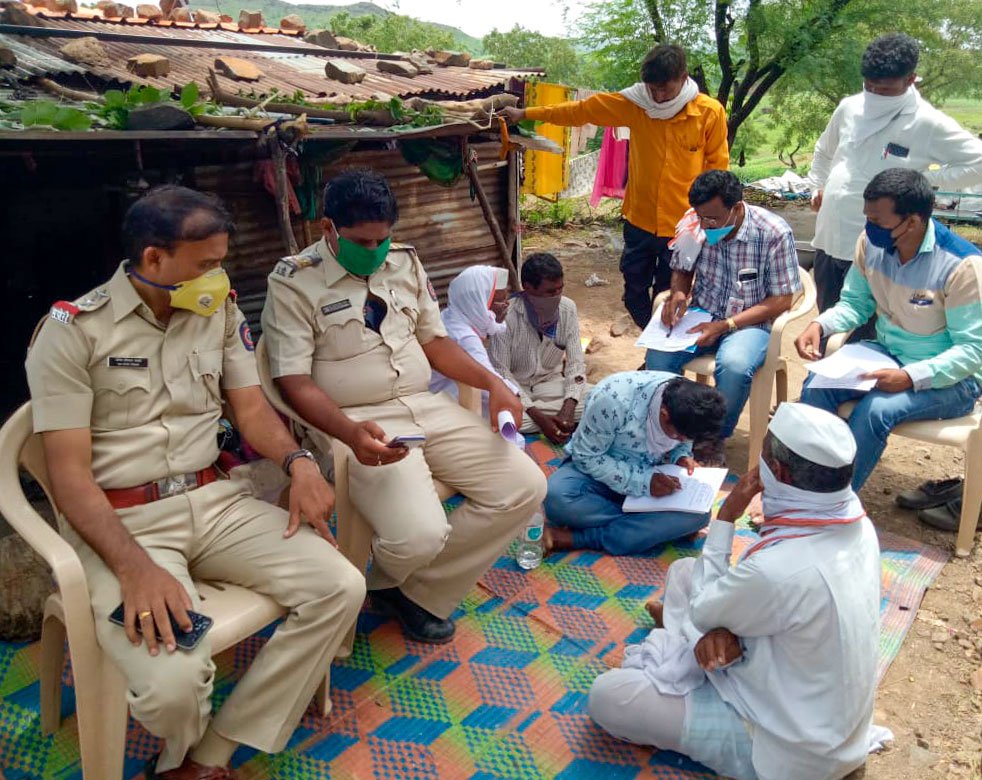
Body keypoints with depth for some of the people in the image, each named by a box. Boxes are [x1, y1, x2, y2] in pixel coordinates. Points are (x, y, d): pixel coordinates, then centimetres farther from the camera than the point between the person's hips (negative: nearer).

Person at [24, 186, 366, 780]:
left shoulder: (220, 311, 8)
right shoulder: (74, 330, -7)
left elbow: (251, 407, 9)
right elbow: (70, 473, -10)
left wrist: (299, 461, -13)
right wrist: (134, 567, -25)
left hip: (216, 501, 5)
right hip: (122, 521, -5)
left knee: (340, 588, -15)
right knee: (173, 682, -28)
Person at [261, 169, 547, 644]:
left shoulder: (405, 262, 11)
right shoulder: (294, 281, -6)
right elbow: (294, 382, -12)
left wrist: (492, 383, 0)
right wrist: (351, 433, -30)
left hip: (428, 408, 7)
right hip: (359, 425, -6)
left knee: (525, 487, -7)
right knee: (420, 537, -29)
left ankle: (420, 593, 6)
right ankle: (389, 583, 14)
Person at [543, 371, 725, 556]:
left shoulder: (687, 403, -16)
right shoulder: (613, 397, -32)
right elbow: (586, 457, -22)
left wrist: (681, 457, -16)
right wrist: (643, 481, -31)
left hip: (653, 475, 4)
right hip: (596, 467, -4)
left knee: (698, 512, -25)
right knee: (556, 498, -36)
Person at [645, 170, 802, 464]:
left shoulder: (774, 233, -16)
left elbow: (781, 300, -12)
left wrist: (725, 325, -21)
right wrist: (678, 293, -13)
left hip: (750, 322, -3)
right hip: (701, 315, 4)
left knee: (734, 366, -36)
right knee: (657, 356, -26)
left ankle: (714, 439, -8)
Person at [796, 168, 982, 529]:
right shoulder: (871, 242, -8)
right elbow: (854, 303, 5)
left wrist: (910, 377, -34)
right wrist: (819, 325, -16)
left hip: (950, 377, -5)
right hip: (887, 353, 5)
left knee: (875, 409, -32)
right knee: (816, 386, -21)